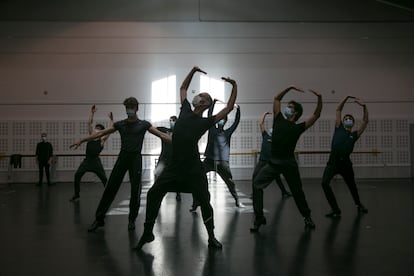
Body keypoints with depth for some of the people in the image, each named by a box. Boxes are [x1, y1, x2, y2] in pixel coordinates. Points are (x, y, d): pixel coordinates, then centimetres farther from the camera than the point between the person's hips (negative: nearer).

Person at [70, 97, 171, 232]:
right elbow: (100, 133, 7)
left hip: (136, 158, -2)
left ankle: (132, 220, 15)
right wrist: (82, 140, 2)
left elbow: (161, 134, -4)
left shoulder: (144, 124, 4)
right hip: (122, 157, 2)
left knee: (135, 190, -1)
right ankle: (99, 218, 8)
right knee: (110, 187, 0)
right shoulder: (120, 124, 9)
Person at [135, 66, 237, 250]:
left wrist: (234, 86, 0)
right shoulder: (185, 110, 12)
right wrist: (193, 71, 21)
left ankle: (211, 237, 17)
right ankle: (147, 233, 12)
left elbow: (229, 107, 0)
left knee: (204, 201, 0)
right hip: (175, 166, 4)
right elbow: (183, 88, 26)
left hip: (193, 168, -4)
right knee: (153, 194, -2)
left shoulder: (206, 122, 1)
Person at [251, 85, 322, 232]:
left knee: (297, 192, 10)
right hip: (273, 162, 2)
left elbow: (316, 115, 1)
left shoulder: (298, 127, 5)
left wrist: (319, 98, -9)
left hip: (289, 163, -2)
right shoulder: (279, 120, 12)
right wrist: (289, 88, 14)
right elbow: (276, 98, 19)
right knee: (257, 184, -16)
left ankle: (307, 217, 33)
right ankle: (259, 218, -9)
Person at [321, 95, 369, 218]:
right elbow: (338, 110, 10)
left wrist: (364, 106, -2)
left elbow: (365, 121, 5)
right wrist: (346, 98, 6)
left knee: (352, 186, 19)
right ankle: (336, 210, -13)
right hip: (333, 162, -1)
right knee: (325, 183, -21)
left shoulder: (355, 134, 11)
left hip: (346, 163, 2)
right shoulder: (338, 128, 10)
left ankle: (359, 205, 47)